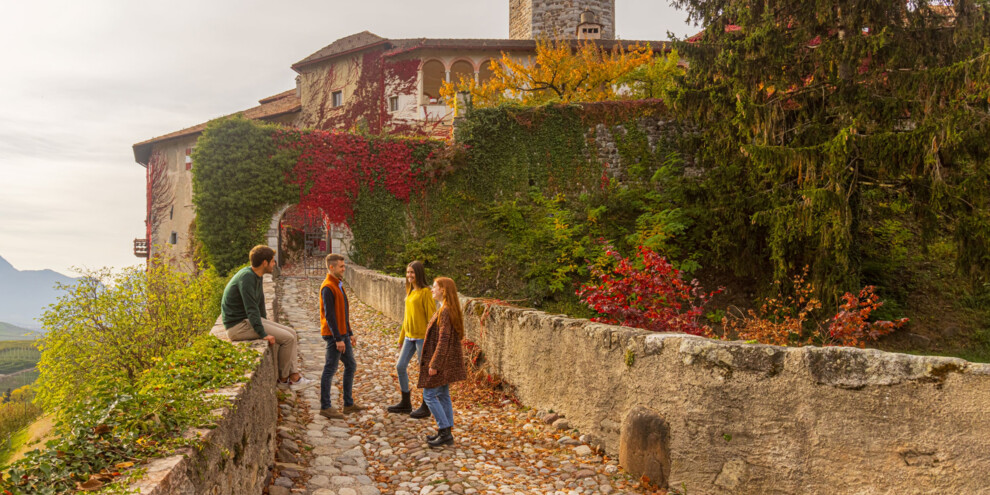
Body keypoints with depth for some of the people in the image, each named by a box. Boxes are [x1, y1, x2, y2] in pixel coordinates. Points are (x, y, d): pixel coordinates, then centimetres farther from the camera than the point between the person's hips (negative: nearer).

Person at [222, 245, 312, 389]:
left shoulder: (257, 276, 9)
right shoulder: (246, 277, -21)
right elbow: (251, 308, -25)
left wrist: (266, 322, 16)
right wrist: (263, 334, -24)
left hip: (248, 321, 10)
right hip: (238, 325, -10)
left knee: (291, 333, 4)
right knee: (287, 338, -14)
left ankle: (293, 376, 2)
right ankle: (283, 377, 4)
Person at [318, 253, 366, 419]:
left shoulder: (338, 285, 14)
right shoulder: (328, 288, -16)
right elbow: (329, 315, -20)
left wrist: (350, 333, 18)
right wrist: (338, 339, -21)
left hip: (343, 334, 10)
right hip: (334, 335, -10)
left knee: (351, 366, 13)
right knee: (330, 370, -2)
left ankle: (349, 404, 21)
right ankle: (325, 407, 7)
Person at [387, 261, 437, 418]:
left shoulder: (425, 292, -12)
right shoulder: (410, 292, 13)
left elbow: (431, 316, -14)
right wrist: (401, 338, 21)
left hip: (422, 337, -8)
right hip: (409, 337, 8)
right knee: (400, 366, 9)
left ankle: (425, 407, 13)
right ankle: (405, 403, 22)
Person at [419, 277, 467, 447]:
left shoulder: (445, 311, -21)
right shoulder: (452, 310, 10)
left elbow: (443, 340, -24)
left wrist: (434, 364, -22)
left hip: (442, 359, -10)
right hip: (448, 360, 10)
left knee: (429, 395, -2)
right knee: (443, 395, 15)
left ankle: (445, 432, 0)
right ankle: (445, 433, 20)